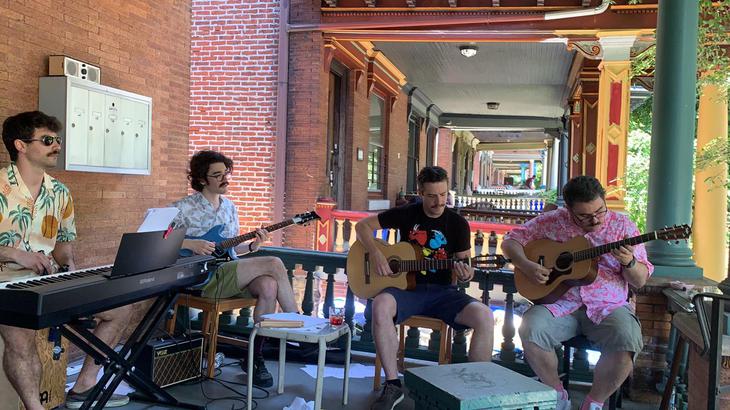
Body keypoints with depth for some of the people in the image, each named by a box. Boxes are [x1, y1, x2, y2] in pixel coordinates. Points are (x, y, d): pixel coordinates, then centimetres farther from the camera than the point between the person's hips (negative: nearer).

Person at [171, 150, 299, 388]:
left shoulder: (229, 207, 17)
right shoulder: (184, 208, -3)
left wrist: (252, 246, 1)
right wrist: (190, 244, -19)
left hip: (228, 274, 6)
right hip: (201, 278, -6)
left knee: (269, 285, -27)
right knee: (274, 265, -22)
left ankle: (256, 357, -13)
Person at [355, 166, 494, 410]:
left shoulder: (458, 223, 2)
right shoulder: (406, 214, 1)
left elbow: (465, 267, 5)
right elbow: (362, 226, 5)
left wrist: (466, 274, -20)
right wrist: (375, 254, -12)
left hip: (442, 292, 1)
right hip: (407, 288, -1)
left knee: (484, 316, -27)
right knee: (380, 306, -35)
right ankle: (393, 385, -23)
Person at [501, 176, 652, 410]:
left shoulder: (622, 226, 4)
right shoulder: (553, 221, 3)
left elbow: (640, 281, 5)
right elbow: (510, 241, 7)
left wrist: (629, 262, -18)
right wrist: (527, 266, -12)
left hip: (608, 306, 0)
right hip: (560, 303, 0)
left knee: (627, 342, -30)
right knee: (531, 329, -28)